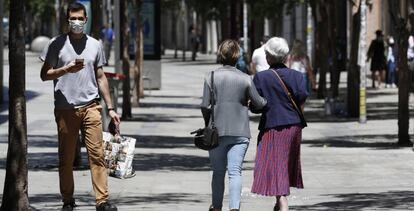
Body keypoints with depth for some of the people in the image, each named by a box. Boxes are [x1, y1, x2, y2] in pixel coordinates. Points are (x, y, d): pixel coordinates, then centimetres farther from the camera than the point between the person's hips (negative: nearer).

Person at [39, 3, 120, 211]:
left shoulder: (95, 45, 13)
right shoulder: (57, 44, 3)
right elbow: (45, 75, 3)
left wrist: (110, 108, 14)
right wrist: (67, 69, -14)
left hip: (90, 107, 1)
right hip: (65, 108, -1)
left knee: (97, 154, -8)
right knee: (66, 158, 4)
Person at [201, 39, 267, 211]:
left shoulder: (211, 77, -2)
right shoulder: (245, 79, -1)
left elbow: (205, 106, -6)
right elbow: (258, 103, 2)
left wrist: (208, 123, 11)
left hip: (217, 131, 0)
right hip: (240, 132, 0)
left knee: (218, 172, 13)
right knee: (235, 171, -4)